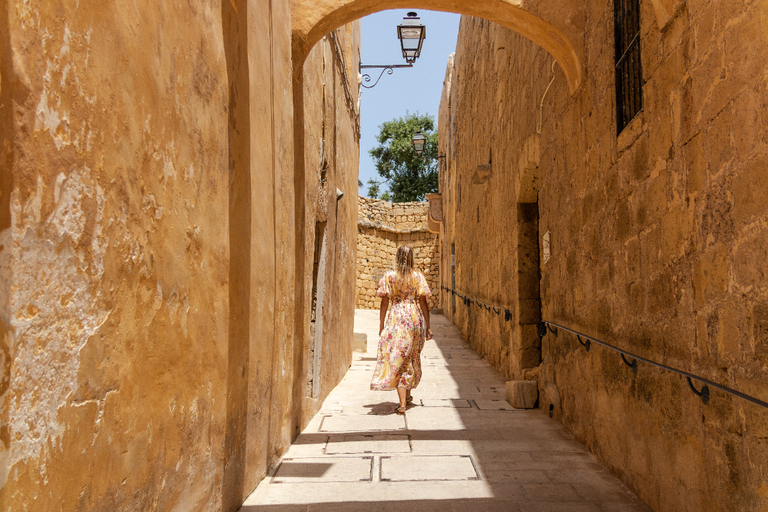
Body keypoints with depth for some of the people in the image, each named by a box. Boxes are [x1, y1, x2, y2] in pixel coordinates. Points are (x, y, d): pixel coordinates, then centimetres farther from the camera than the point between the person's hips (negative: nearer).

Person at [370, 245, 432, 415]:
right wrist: (427, 327, 6)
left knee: (397, 358, 0)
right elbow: (423, 303, 1)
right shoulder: (418, 277, 1)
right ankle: (408, 395, 34)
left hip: (396, 319, -2)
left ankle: (402, 404, -6)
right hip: (415, 318, 2)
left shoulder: (388, 276, -1)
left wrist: (381, 326, 6)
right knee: (412, 357, 19)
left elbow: (384, 303, -2)